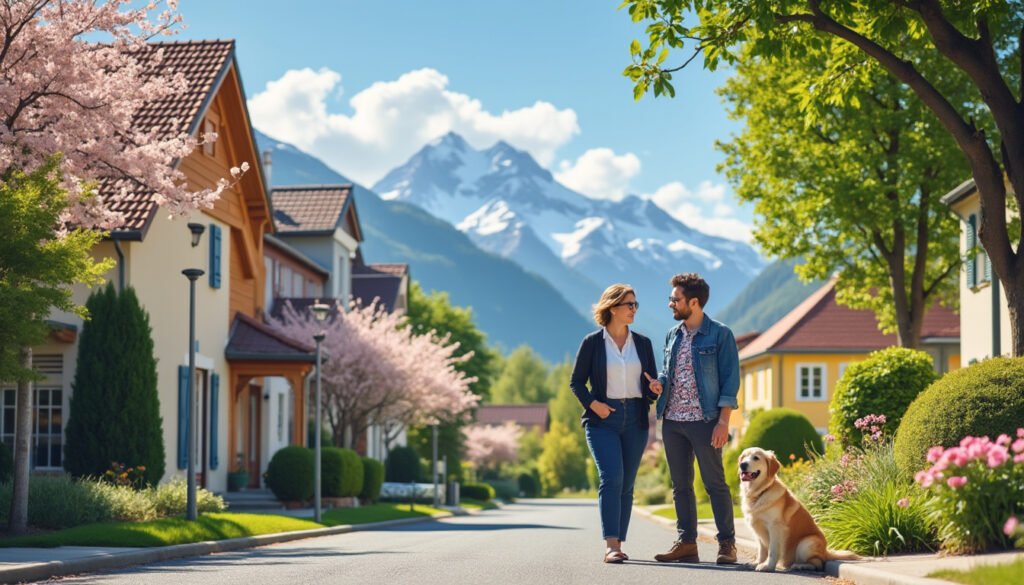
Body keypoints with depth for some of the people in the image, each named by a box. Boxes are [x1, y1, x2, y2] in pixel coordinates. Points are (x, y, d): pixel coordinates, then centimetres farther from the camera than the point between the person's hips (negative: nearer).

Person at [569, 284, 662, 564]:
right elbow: (576, 381, 3)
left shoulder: (642, 343, 10)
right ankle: (611, 545, -22)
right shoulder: (592, 343, 0)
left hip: (635, 418, 4)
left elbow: (652, 381, 12)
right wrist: (592, 403, -13)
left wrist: (655, 388, -11)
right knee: (611, 477, -18)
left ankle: (618, 545, 9)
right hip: (603, 418, -4)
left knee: (626, 484, 4)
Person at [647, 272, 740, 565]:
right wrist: (660, 383, -2)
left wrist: (723, 421, -14)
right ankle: (686, 543, 14)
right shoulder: (673, 335, 13)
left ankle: (727, 543, 4)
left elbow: (730, 381, -7)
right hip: (672, 421, 6)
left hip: (704, 421, -6)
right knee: (681, 485, 9)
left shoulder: (720, 335, -5)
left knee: (715, 483, -2)